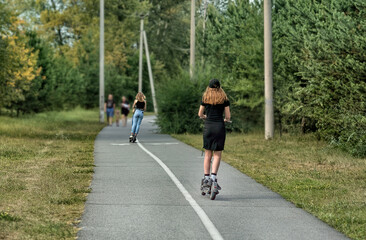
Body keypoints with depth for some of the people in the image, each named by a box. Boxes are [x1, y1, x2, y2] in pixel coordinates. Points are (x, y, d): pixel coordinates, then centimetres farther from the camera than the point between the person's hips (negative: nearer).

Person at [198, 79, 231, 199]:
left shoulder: (205, 98, 5)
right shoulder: (224, 99, 3)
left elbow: (200, 114, 13)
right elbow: (228, 116, 3)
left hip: (208, 126, 1)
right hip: (220, 126, -1)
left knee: (208, 154, 9)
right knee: (217, 155, 0)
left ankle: (206, 179, 5)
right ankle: (213, 177, -17)